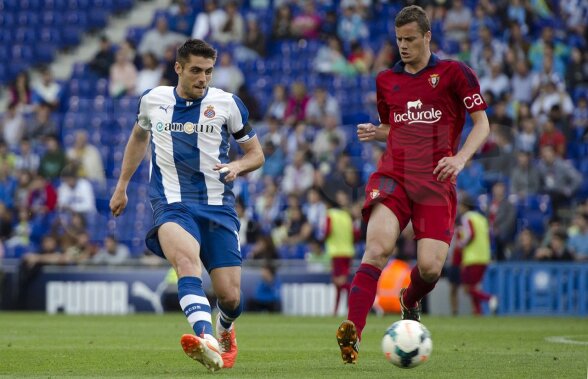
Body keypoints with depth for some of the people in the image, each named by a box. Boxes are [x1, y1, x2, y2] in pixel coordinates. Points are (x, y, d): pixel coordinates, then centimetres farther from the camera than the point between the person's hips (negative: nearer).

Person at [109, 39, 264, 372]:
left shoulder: (227, 104, 1)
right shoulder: (153, 100, 7)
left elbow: (256, 154, 10)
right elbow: (139, 136, 29)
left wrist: (236, 167, -12)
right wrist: (122, 186, 32)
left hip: (218, 206, 1)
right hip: (172, 204, -1)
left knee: (230, 295, -5)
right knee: (186, 258, -35)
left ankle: (225, 332, 35)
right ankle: (206, 340, -55)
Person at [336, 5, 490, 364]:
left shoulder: (454, 73, 1)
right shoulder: (386, 80, 14)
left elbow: (482, 123, 0)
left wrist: (460, 158, -16)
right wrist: (375, 132, 4)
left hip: (436, 183, -2)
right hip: (392, 174, 2)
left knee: (430, 267, -10)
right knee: (378, 247, -24)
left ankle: (411, 300, 28)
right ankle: (352, 333, -32)